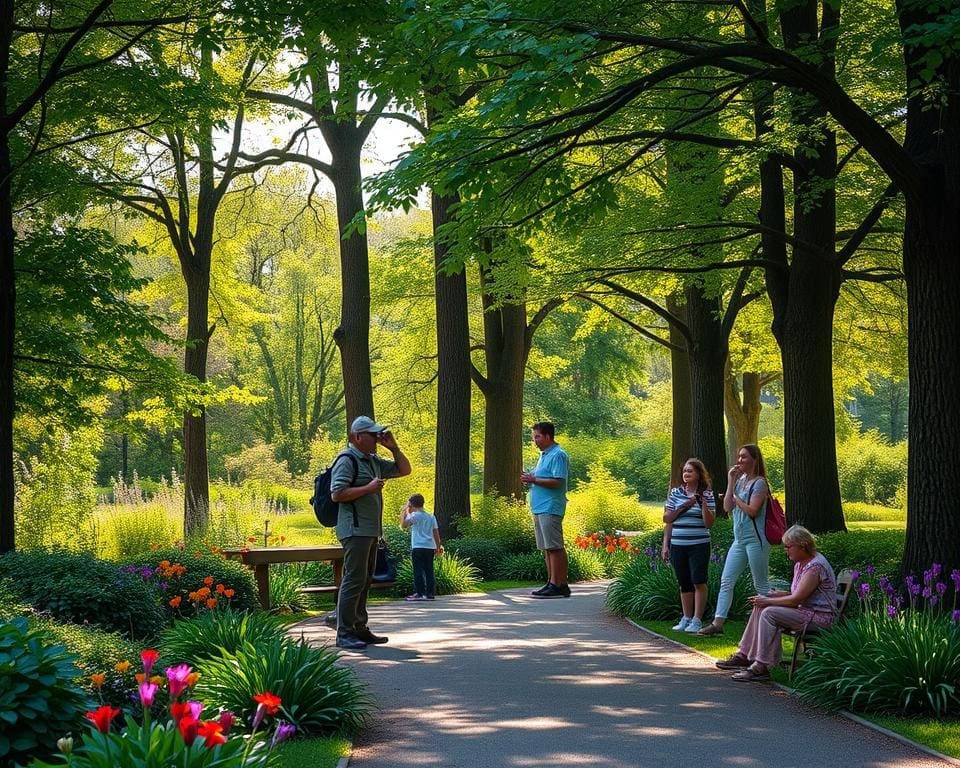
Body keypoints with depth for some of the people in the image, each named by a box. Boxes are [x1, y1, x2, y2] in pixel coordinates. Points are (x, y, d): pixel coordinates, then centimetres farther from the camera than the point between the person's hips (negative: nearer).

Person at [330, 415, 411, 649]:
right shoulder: (347, 461, -10)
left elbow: (404, 470, 25)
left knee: (365, 580, 13)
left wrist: (394, 448, 11)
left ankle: (359, 629, 20)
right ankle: (344, 634, -10)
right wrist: (368, 488, -18)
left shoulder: (374, 461, 18)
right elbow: (337, 494, -19)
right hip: (355, 530, -10)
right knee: (354, 579, -12)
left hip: (371, 531, 10)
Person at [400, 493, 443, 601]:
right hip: (430, 547, 6)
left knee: (418, 570, -4)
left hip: (418, 547, -6)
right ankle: (430, 593, 7)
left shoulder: (415, 515, -5)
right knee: (429, 570, 8)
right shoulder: (431, 517, 15)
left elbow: (403, 525, -18)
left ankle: (420, 593, -8)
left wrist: (405, 511, -6)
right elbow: (436, 533, 14)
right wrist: (438, 547, 21)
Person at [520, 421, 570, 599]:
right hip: (540, 508, 10)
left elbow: (558, 482, -19)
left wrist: (534, 480, -15)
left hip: (550, 509, -10)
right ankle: (552, 582, 15)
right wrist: (529, 479, 8)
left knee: (555, 548, -8)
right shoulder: (544, 455, 20)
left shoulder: (558, 455, -11)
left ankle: (559, 586, -7)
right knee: (546, 548, 11)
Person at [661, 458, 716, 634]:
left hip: (699, 545, -3)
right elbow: (667, 519, 8)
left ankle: (697, 620, -4)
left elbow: (709, 523, -6)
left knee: (698, 582, -8)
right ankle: (686, 618, 18)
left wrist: (703, 503, -14)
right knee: (684, 584, 10)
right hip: (677, 545, 3)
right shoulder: (676, 493, 7)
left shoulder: (707, 495, 0)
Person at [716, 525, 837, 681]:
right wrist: (771, 595, 1)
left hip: (820, 616, -10)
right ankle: (744, 655, 4)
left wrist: (767, 601, -13)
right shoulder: (800, 563, 13)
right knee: (760, 608, 4)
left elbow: (796, 599, -22)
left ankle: (761, 667, -22)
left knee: (769, 613, -23)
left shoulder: (815, 566, -19)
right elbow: (795, 594, 17)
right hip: (805, 611, 10)